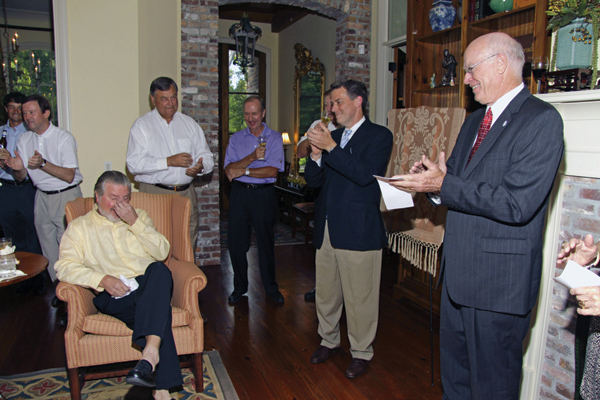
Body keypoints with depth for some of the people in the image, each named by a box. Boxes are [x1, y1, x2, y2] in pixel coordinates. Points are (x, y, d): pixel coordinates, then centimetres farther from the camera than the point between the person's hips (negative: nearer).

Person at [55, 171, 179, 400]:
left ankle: (150, 351, -45)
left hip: (149, 286, 2)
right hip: (112, 296, -2)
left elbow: (162, 253, 7)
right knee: (157, 312, -34)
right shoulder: (79, 227, 14)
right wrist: (102, 279, -18)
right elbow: (65, 267, -1)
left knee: (160, 270, -36)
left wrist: (135, 223, -4)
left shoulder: (139, 217, 21)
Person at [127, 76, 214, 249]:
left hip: (186, 193, 3)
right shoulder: (142, 125, 3)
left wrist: (200, 167, -9)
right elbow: (134, 163, -9)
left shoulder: (189, 123, 15)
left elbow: (206, 156, 14)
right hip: (154, 193, -3)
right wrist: (168, 161, -17)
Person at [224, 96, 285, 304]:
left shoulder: (274, 138, 1)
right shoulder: (236, 138, 7)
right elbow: (229, 169, -5)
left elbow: (272, 171, -11)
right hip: (239, 193, 2)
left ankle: (271, 288, 23)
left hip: (264, 195, -2)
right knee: (236, 243, 5)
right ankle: (240, 287, 24)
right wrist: (252, 157, -19)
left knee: (266, 243, 7)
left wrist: (243, 171, -11)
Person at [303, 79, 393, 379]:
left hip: (358, 231, -6)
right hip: (326, 229, 6)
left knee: (359, 298, 4)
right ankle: (328, 340, 37)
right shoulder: (332, 136, 15)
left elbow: (365, 174, -20)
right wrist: (316, 154, -7)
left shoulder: (379, 136, -4)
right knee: (325, 293, 17)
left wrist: (330, 146, -22)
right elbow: (313, 180, 11)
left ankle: (361, 352, 23)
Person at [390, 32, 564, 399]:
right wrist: (432, 180, -6)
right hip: (458, 272, 8)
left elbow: (516, 204, -24)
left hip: (500, 279, -8)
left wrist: (443, 185, -21)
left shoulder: (541, 119, -14)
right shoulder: (474, 121, 14)